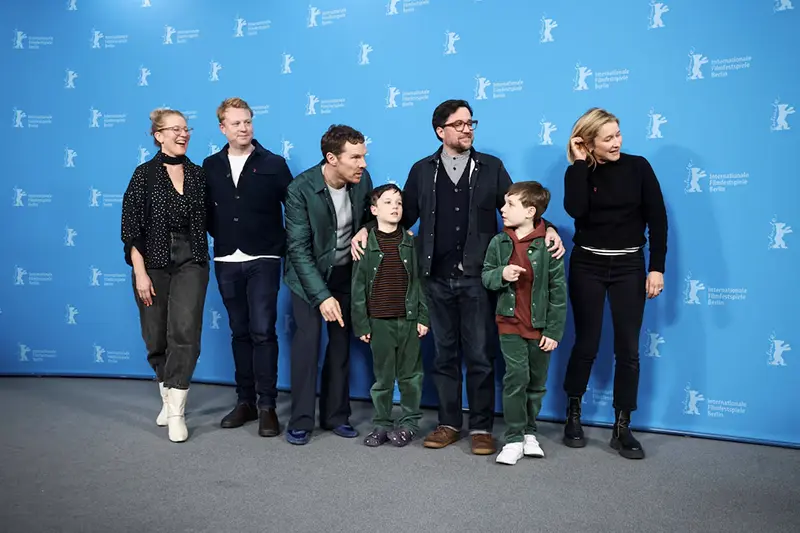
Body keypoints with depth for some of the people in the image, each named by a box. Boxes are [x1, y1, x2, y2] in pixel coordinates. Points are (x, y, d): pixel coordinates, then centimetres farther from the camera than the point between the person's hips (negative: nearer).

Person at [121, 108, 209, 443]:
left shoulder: (198, 174, 6)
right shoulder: (144, 174, -2)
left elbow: (206, 220, 10)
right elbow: (131, 228, -5)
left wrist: (203, 259, 0)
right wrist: (140, 273, -11)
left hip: (191, 264, 1)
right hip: (153, 264, -1)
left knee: (185, 331, -13)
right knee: (156, 337, 8)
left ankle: (176, 410, -7)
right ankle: (168, 397, 30)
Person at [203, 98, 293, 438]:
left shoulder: (273, 164, -2)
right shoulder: (210, 166, 6)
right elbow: (206, 210, 11)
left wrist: (283, 246, -8)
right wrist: (221, 237, 3)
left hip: (263, 260, -3)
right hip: (227, 263, 3)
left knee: (263, 331, -6)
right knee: (240, 332, 11)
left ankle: (267, 406, 4)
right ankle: (245, 401, 21)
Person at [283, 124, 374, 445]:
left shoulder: (363, 180, -11)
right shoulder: (300, 189, -23)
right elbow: (298, 248, -22)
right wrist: (321, 295, -27)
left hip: (345, 272, 4)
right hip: (308, 273, -4)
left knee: (341, 343, 6)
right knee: (307, 341, -8)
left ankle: (336, 415, 18)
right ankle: (301, 421, 6)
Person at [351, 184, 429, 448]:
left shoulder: (411, 242, 3)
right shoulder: (365, 244, -1)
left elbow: (419, 282, 4)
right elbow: (358, 287, 0)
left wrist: (423, 317, 0)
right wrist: (361, 324, -2)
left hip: (408, 320, 1)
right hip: (379, 322, -1)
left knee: (410, 375, 9)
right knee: (382, 377, 9)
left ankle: (409, 422, 23)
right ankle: (381, 424, 22)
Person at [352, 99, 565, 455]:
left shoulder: (491, 167, 6)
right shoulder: (422, 170, 9)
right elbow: (405, 215, 12)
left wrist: (546, 228, -9)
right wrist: (368, 229, 1)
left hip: (477, 277, -1)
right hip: (437, 279, 2)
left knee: (479, 356, 4)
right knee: (444, 354, 11)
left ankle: (481, 427, 17)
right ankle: (449, 423, 24)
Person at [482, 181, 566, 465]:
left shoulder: (548, 245, -9)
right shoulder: (498, 242, -1)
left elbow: (558, 290, -6)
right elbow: (486, 276, 7)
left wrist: (554, 331, -6)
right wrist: (501, 274, -17)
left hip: (541, 326, 0)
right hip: (510, 324, 1)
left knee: (537, 382, 11)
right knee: (516, 377, -7)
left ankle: (529, 431, 30)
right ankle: (514, 439, 5)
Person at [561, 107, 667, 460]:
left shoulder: (638, 167, -1)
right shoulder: (579, 172, -2)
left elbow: (657, 219, -2)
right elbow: (575, 210, -22)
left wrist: (657, 267, -8)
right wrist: (580, 162, -15)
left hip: (629, 266, 1)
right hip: (588, 266, -1)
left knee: (628, 349, 2)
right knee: (586, 345, 4)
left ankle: (622, 428, 14)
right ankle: (573, 416, 23)